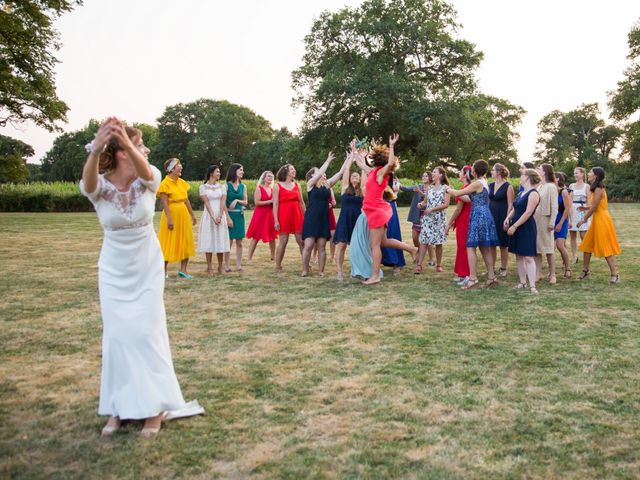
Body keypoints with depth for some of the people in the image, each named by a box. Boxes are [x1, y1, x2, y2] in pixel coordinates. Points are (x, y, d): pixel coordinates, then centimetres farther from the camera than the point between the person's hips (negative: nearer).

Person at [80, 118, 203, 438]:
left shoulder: (147, 180, -14)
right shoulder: (100, 185, -16)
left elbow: (144, 171, -38)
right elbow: (88, 181, -40)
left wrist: (126, 141, -60)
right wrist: (95, 149, -61)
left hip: (147, 269, 0)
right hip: (114, 272, 0)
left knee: (146, 333, -1)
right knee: (117, 336, 4)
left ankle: (153, 406, 11)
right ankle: (118, 407, 17)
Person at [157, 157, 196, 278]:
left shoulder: (181, 182, 10)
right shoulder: (165, 184, -11)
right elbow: (164, 203, -17)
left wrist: (192, 215, 16)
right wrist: (169, 219, -23)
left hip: (183, 215, 7)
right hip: (172, 214, -7)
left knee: (186, 243, 8)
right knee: (169, 244, 0)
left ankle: (183, 269, 15)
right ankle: (164, 270, 10)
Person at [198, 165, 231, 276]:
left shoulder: (222, 187, 9)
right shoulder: (203, 187, 2)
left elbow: (223, 202, -1)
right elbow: (207, 203, -7)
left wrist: (220, 216, -14)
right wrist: (213, 217, -16)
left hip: (221, 216, 2)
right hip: (208, 216, -2)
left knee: (220, 241, 2)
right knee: (209, 241, -3)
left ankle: (220, 267, 11)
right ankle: (209, 268, 1)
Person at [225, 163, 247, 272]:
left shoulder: (243, 186, 10)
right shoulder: (227, 185, -3)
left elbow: (245, 202, 12)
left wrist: (237, 200, -8)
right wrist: (227, 217, -12)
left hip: (240, 215, 4)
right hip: (229, 214, -4)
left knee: (239, 242, 4)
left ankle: (238, 265, 10)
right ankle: (226, 265, 5)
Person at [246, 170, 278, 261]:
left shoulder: (272, 189, 11)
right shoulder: (259, 188, -6)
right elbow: (257, 202, -16)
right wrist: (269, 201, -18)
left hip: (270, 214, 6)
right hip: (260, 214, -6)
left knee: (272, 237, 9)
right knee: (256, 237, -4)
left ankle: (273, 257, 22)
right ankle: (249, 258, 0)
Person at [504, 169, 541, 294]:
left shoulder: (533, 193, -13)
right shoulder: (521, 193, 15)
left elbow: (528, 213, -19)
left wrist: (515, 226, -21)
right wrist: (508, 218, 0)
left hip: (527, 228, -9)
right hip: (516, 228, 9)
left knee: (528, 257, -11)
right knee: (518, 256, 11)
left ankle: (532, 286, -11)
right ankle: (522, 282, 18)